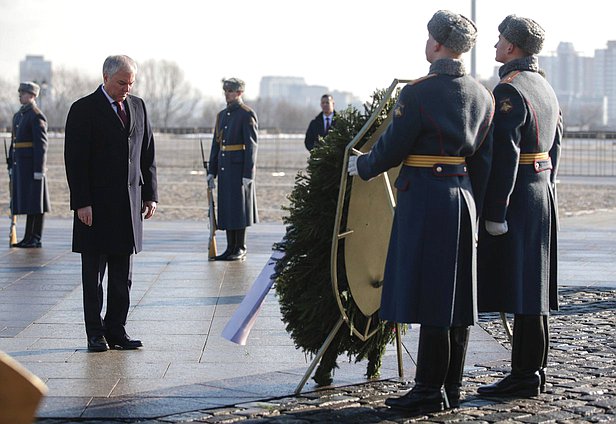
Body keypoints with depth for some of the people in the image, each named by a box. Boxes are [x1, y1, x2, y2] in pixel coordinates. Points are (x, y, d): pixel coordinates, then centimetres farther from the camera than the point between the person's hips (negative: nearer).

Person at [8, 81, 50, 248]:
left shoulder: (37, 116, -10)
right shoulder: (18, 116, 18)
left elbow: (41, 144, -15)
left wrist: (39, 170, -19)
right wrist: (11, 165, 18)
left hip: (32, 164, -9)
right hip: (20, 164, 9)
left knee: (35, 203, -4)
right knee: (25, 202, 9)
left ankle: (35, 239, -2)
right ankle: (29, 238, 11)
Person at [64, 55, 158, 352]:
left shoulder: (138, 107, 11)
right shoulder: (84, 110, -5)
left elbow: (148, 155, 14)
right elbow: (75, 160, -9)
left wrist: (150, 195, 7)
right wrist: (81, 203, -15)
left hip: (130, 203, 5)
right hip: (95, 205, -5)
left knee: (123, 277, 7)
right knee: (93, 274, 3)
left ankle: (116, 330, 13)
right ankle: (95, 334, 10)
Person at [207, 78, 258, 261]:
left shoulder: (247, 114, -8)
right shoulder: (222, 115, 15)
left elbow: (251, 145, -12)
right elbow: (216, 144, 17)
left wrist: (248, 174, -16)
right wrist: (212, 172, 13)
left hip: (239, 168, -7)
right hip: (224, 168, 7)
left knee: (239, 207, -3)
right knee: (226, 207, 8)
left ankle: (240, 250, 3)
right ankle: (231, 248, 13)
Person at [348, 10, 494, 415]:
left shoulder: (418, 93, -14)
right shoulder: (482, 96, 8)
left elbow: (391, 150, -8)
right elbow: (483, 161, 11)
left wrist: (360, 165, 12)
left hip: (424, 200, -7)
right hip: (463, 199, 7)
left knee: (429, 296, -4)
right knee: (458, 298, 10)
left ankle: (430, 392, 0)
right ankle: (451, 388, 17)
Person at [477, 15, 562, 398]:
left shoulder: (508, 91, -15)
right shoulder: (546, 89, 15)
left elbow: (505, 157, -20)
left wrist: (495, 213, -18)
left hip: (517, 200, -10)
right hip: (544, 196, 10)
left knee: (520, 293, -6)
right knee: (533, 290, 13)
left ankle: (525, 378, -3)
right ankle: (534, 372, 19)